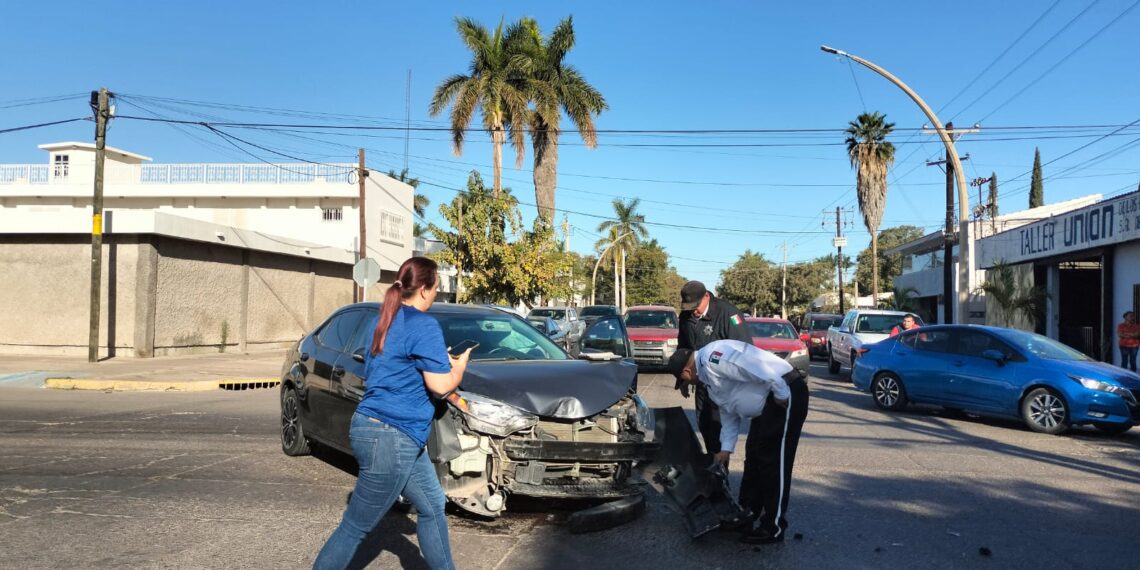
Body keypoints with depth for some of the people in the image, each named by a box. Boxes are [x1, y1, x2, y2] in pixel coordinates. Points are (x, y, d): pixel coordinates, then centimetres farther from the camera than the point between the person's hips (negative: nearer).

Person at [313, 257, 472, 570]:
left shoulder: (383, 321, 11)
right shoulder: (423, 325, -16)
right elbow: (440, 386, -16)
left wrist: (441, 361, 18)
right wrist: (459, 365, 4)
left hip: (375, 427, 10)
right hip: (390, 437, -10)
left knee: (432, 506, 18)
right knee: (357, 528, 2)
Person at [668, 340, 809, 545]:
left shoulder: (713, 357, -19)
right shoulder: (709, 377, 15)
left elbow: (763, 371, -27)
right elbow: (729, 413, 22)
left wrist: (783, 397, -19)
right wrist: (726, 448, 23)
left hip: (786, 394, -11)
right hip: (767, 404, 11)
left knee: (774, 460, -6)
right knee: (754, 456, 16)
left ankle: (773, 528, 3)